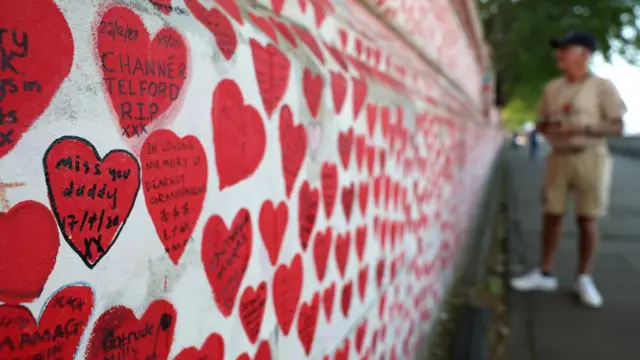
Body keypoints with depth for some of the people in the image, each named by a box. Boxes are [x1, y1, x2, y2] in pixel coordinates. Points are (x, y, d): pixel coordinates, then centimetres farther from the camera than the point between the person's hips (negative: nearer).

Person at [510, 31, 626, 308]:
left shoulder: (602, 86, -4)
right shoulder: (552, 88, 10)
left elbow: (617, 127, -8)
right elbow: (540, 123, 16)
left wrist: (580, 128, -20)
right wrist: (546, 129, -8)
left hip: (590, 157, -4)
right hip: (558, 157, 4)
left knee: (586, 218, 1)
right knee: (551, 214, 5)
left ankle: (584, 278, 13)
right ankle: (545, 273, 15)